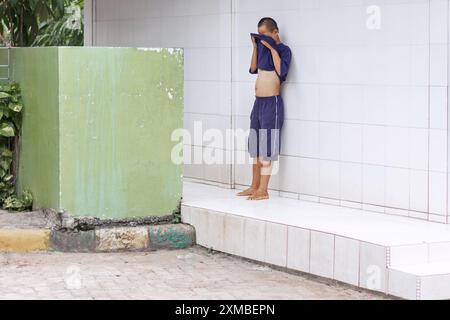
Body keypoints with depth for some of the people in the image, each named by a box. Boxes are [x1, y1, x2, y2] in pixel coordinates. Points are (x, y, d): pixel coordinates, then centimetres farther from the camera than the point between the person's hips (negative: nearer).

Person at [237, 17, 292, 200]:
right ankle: (254, 187, 21)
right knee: (255, 147, 12)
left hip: (271, 103, -8)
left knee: (267, 148, -6)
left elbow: (281, 71, -21)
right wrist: (255, 47, 10)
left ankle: (263, 190, -3)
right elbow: (253, 69, 17)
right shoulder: (264, 48, 13)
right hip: (258, 102, 8)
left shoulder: (284, 50, -7)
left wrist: (272, 48, -17)